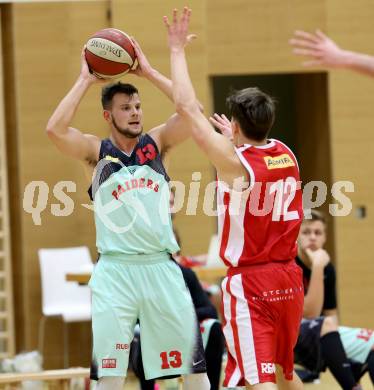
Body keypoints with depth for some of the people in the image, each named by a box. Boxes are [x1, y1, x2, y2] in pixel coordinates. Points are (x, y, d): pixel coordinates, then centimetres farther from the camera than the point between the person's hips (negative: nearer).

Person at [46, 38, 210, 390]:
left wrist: (149, 72, -4)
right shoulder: (96, 151, 3)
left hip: (162, 267, 2)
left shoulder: (157, 143, 9)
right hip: (116, 270, -2)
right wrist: (85, 80, -8)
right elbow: (55, 129, -15)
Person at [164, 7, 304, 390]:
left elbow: (187, 109, -11)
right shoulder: (286, 155, 5)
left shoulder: (235, 161, -14)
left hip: (250, 286, -7)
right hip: (289, 279, 7)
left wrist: (177, 50, -1)